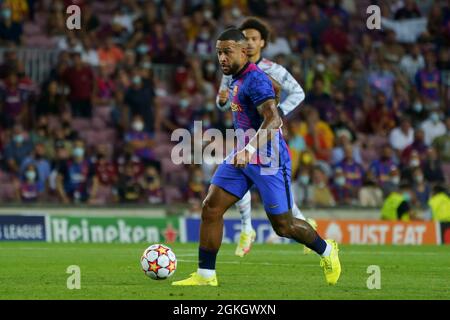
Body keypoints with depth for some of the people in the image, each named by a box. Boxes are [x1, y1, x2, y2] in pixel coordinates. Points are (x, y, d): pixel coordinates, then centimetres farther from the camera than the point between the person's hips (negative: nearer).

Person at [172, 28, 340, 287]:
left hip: (268, 159, -9)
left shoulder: (256, 79, -19)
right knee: (211, 208, -6)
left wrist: (249, 149, -44)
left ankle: (326, 251, 27)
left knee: (283, 226, 0)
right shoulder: (236, 80, 12)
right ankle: (206, 275, -4)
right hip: (243, 156, 9)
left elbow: (273, 119, -31)